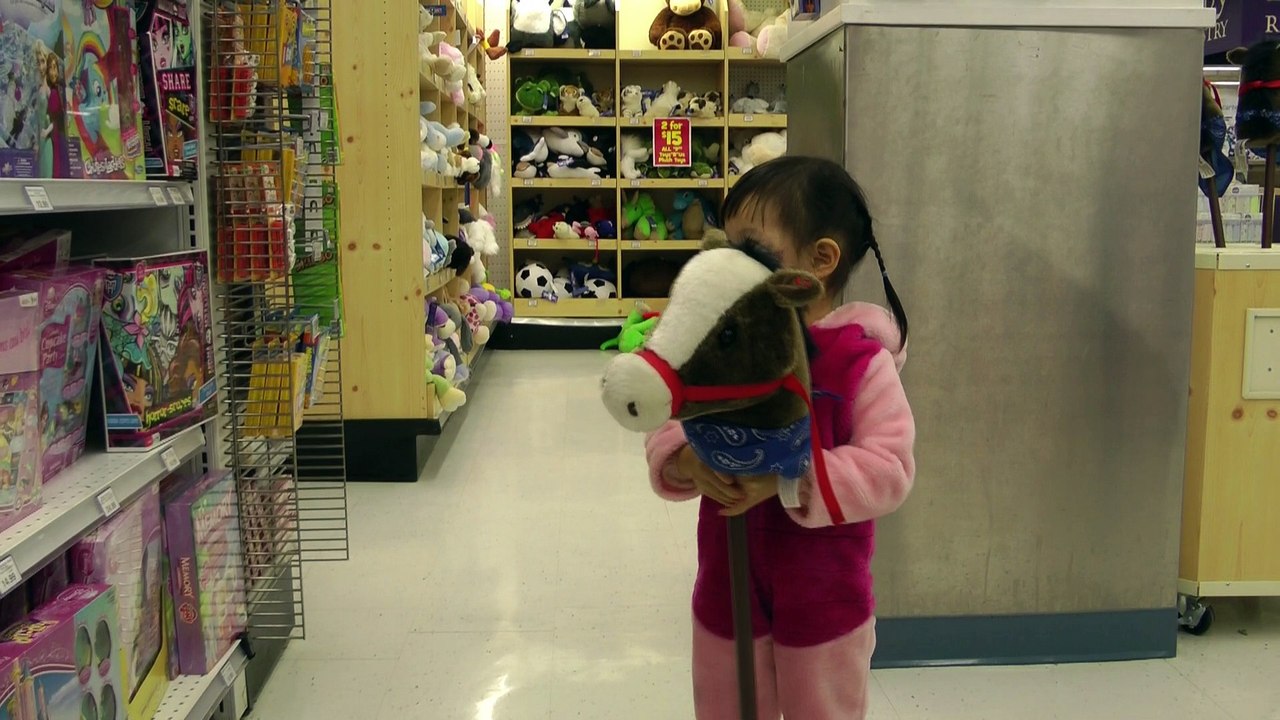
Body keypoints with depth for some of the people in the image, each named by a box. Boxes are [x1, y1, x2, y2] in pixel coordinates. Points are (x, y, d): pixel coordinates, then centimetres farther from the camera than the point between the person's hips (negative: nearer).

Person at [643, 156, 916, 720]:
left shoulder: (860, 360, -17)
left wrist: (786, 481, -32)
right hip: (726, 587, 4)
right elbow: (666, 435, -3)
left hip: (824, 599, -4)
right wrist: (686, 463, -26)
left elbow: (888, 468, -22)